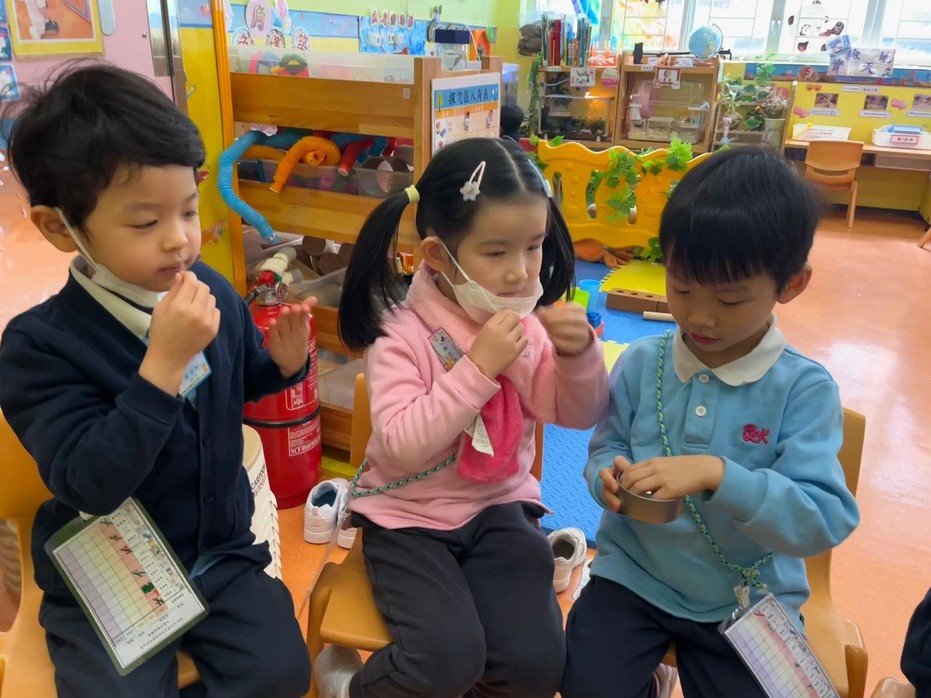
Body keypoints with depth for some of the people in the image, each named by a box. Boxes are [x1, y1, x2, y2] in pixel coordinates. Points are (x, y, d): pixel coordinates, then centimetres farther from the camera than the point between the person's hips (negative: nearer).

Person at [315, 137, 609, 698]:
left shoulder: (529, 323, -3)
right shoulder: (401, 334, -16)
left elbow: (580, 415, 0)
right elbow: (403, 446, -26)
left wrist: (580, 354, -20)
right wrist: (478, 368, -31)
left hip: (499, 507, 4)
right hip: (409, 517, -3)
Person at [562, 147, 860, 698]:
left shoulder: (805, 388, -14)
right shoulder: (641, 363, -7)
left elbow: (826, 520, -21)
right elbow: (606, 447, 3)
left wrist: (717, 475, -35)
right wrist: (611, 476, -21)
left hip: (748, 597, -1)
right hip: (634, 573, 2)